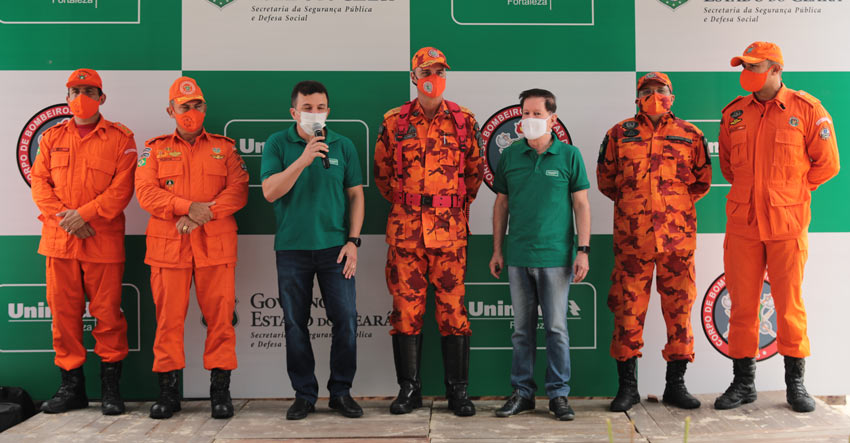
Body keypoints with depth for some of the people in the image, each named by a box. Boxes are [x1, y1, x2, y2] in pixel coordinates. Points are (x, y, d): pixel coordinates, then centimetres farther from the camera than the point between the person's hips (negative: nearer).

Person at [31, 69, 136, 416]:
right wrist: (62, 215, -8)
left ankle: (111, 386, 10)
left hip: (103, 240, -4)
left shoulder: (120, 138, 3)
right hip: (58, 239, 4)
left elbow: (122, 187, -6)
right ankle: (71, 385, 18)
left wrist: (84, 214, -14)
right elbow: (39, 182, 8)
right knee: (63, 311, 7)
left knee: (107, 312, -1)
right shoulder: (52, 138, 15)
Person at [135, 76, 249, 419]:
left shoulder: (225, 148, 13)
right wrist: (188, 206, -15)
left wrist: (203, 216, -13)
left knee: (220, 317, -1)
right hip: (168, 246, 1)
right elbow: (146, 192, 0)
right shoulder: (155, 149, 13)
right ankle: (168, 391, 14)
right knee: (168, 318, 3)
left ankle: (220, 391, 9)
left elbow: (238, 191, 0)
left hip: (216, 246, 0)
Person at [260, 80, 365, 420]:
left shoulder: (343, 146, 5)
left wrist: (353, 240, -2)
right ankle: (304, 394, 20)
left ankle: (341, 392, 15)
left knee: (346, 320, -1)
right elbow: (270, 192, -10)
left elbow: (356, 195, 7)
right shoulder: (278, 144, 1)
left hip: (334, 248, 1)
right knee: (295, 325, 6)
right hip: (292, 248, 0)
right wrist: (303, 160, -21)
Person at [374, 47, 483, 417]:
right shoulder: (394, 122, 6)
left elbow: (475, 170, 13)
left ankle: (458, 390, 12)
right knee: (406, 305, 3)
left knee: (452, 306, 1)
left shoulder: (463, 121, 5)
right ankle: (409, 388, 14)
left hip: (450, 228, -1)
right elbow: (381, 171, 15)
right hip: (405, 227, 1)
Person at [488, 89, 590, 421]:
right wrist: (497, 250, 9)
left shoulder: (569, 155, 1)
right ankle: (522, 393, 20)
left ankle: (559, 394, 15)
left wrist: (583, 250, -6)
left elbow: (581, 204, 1)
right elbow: (501, 204, 12)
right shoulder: (510, 156, 7)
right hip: (518, 257, 3)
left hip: (556, 257, -2)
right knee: (522, 329, 10)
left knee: (556, 328, 3)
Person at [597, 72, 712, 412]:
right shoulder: (619, 134, 9)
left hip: (678, 234, 1)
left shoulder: (690, 135, 10)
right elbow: (605, 179, 15)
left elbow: (702, 181, 18)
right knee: (628, 308, 0)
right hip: (631, 236, 0)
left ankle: (675, 384, 17)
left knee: (678, 307, 4)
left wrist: (677, 205, 13)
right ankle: (627, 386, 12)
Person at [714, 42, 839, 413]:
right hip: (742, 223, 3)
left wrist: (789, 190, 4)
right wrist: (753, 191, 13)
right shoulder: (734, 113, 9)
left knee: (789, 304, 4)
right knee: (742, 304, 6)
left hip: (787, 223, -3)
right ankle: (743, 382, 18)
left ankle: (795, 383, 18)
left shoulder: (807, 110, -1)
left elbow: (826, 164, 2)